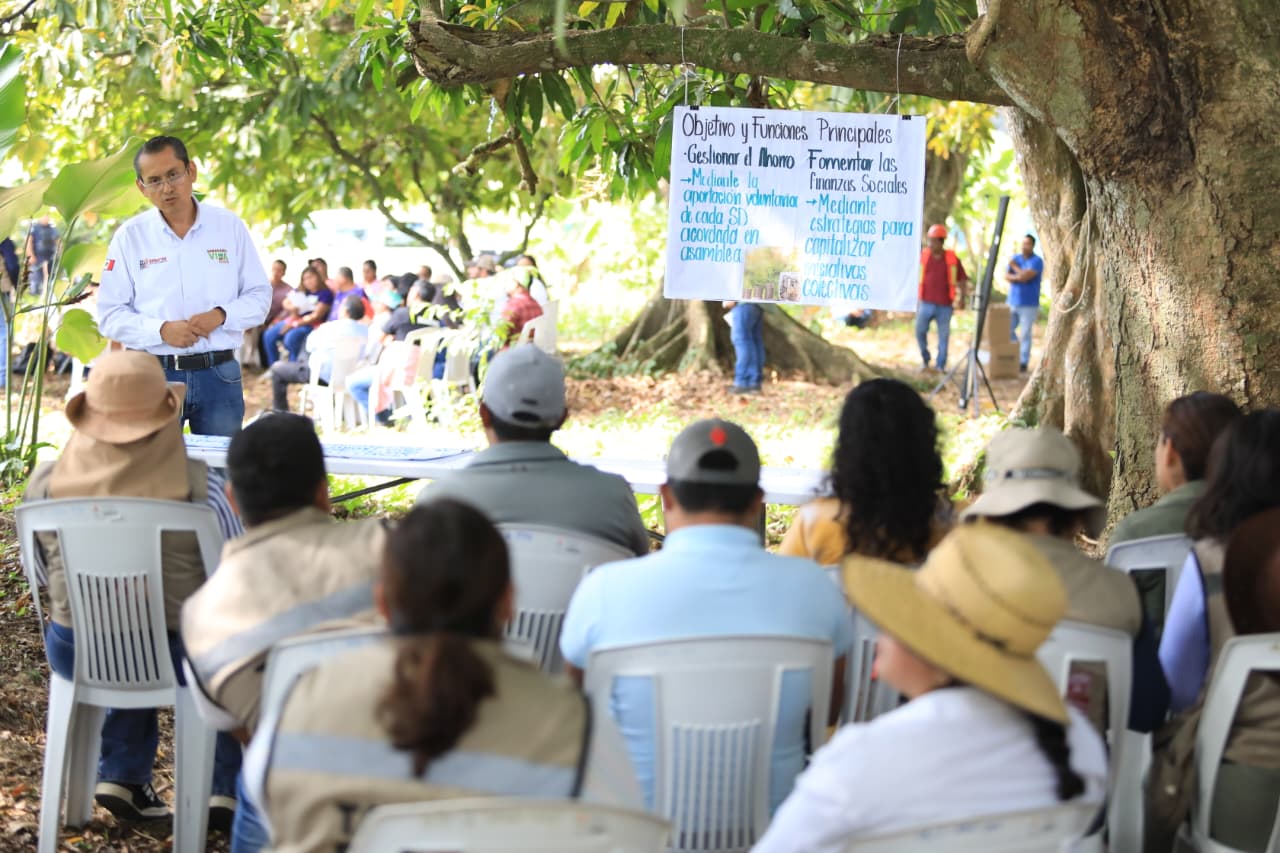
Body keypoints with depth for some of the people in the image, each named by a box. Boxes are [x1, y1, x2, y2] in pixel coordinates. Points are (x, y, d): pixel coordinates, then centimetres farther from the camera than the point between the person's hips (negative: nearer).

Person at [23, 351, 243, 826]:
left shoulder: (45, 483, -8)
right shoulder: (199, 486, -17)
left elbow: (47, 574, 7)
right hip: (182, 654, -3)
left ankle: (122, 776, 33)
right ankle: (225, 788, 28)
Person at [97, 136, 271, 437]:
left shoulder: (229, 226, 6)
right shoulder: (129, 237, 3)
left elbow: (259, 296, 8)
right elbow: (110, 314, 2)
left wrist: (221, 316, -11)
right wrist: (162, 330, -14)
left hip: (219, 375, 1)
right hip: (152, 375, -1)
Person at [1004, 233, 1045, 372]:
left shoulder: (1037, 261, -6)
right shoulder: (1015, 259, 12)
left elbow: (1025, 276, -17)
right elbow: (1006, 276, 3)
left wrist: (1014, 267, -3)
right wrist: (1018, 277, -15)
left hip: (1029, 304, -6)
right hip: (1013, 302, 6)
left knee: (1025, 334, -4)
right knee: (1007, 330, 5)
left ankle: (1023, 362, 2)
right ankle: (1016, 356, 22)